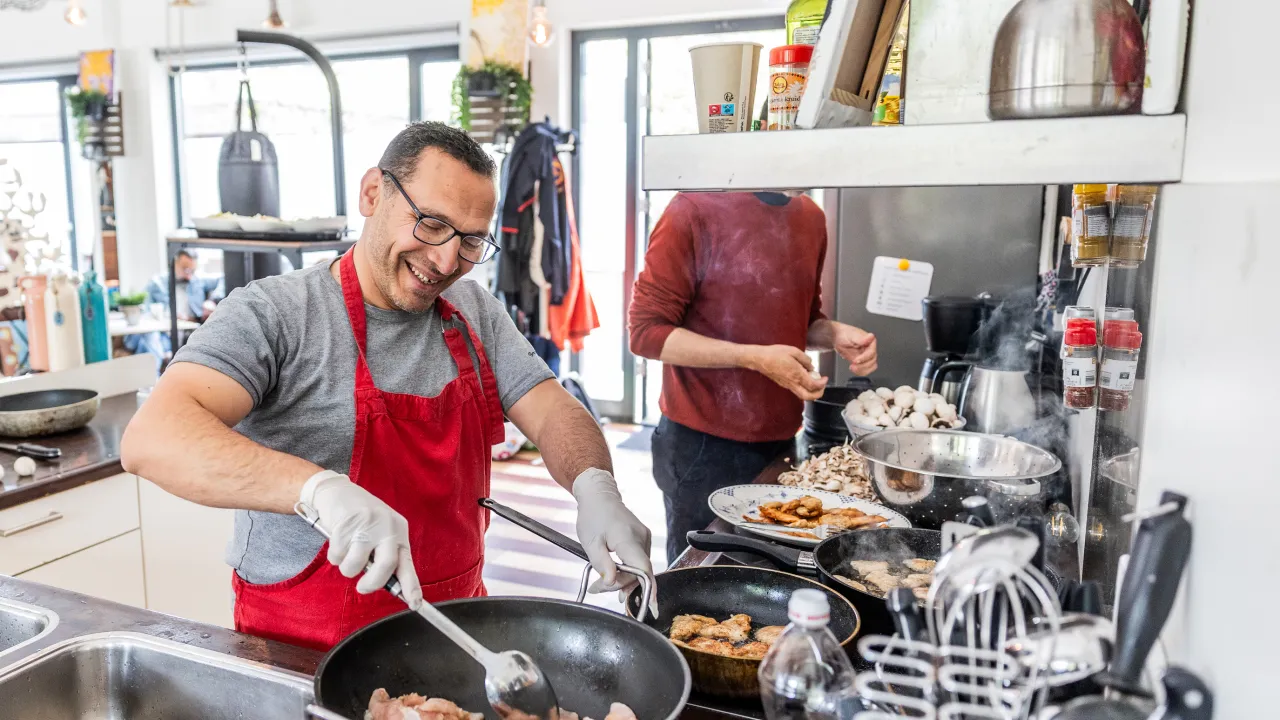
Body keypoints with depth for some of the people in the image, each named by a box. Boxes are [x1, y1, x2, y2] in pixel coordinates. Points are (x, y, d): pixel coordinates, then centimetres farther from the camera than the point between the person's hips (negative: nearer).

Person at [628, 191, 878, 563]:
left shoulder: (811, 218, 9)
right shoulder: (695, 210, -11)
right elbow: (646, 330, -11)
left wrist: (834, 334, -1)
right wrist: (755, 358, -19)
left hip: (781, 441, 5)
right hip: (702, 448, -5)